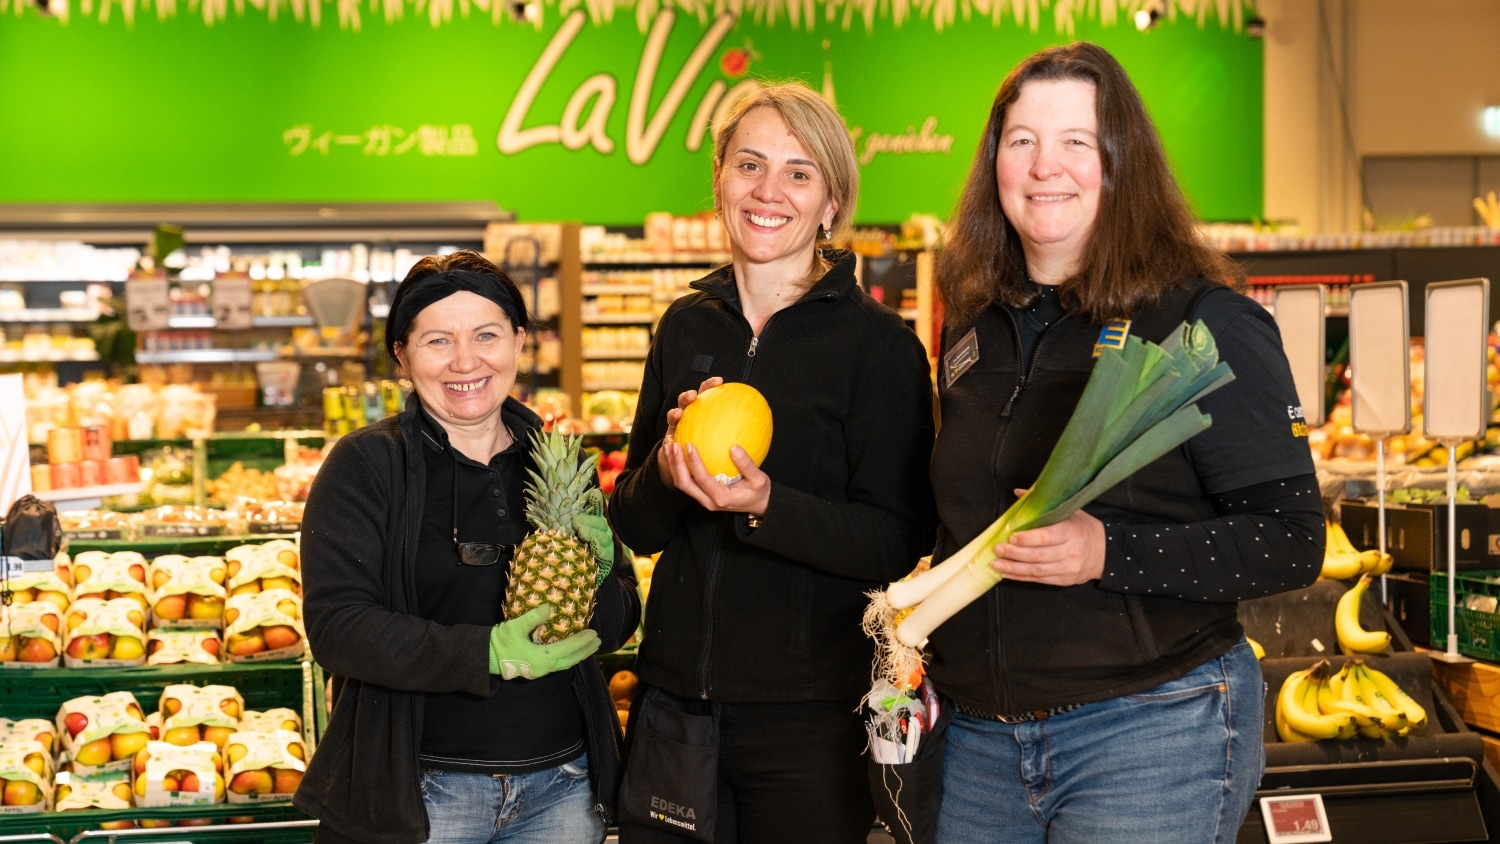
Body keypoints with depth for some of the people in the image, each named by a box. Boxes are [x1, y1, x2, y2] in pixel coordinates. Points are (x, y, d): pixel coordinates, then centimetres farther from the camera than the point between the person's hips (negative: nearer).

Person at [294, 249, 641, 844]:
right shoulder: (365, 465, -6)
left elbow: (620, 623, 11)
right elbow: (336, 627, -15)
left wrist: (597, 582, -11)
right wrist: (484, 654, -25)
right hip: (419, 790, -4)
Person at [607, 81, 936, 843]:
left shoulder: (879, 343, -7)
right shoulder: (687, 327, 7)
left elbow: (899, 545, -12)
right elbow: (633, 526, 9)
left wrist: (766, 506, -26)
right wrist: (667, 469, -13)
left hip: (811, 718, -4)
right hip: (676, 693, 4)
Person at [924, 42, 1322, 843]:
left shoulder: (1205, 321, -8)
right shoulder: (974, 327, 10)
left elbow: (1291, 541, -13)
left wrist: (1109, 553, -24)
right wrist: (918, 625, 9)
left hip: (1148, 734, -5)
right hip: (977, 737, 6)